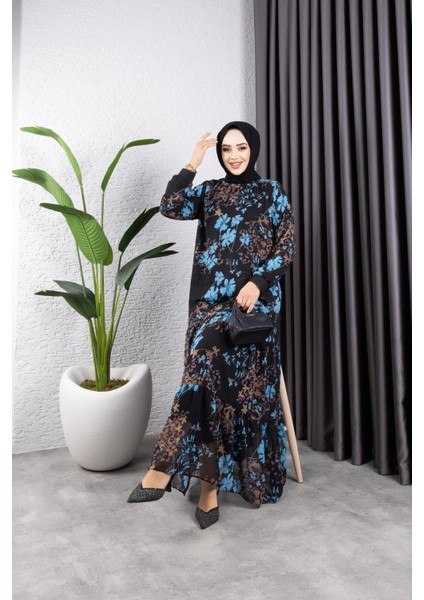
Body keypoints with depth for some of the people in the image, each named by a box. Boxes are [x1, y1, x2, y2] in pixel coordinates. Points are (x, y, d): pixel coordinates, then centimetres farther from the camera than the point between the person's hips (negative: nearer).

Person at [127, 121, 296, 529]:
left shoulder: (273, 192, 9)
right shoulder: (209, 191, 16)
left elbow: (287, 248, 2)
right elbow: (169, 207, -1)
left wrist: (257, 282, -12)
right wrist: (193, 163, -1)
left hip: (254, 300, -2)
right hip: (210, 300, 3)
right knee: (216, 379, -6)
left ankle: (166, 465, -10)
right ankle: (210, 484, 3)